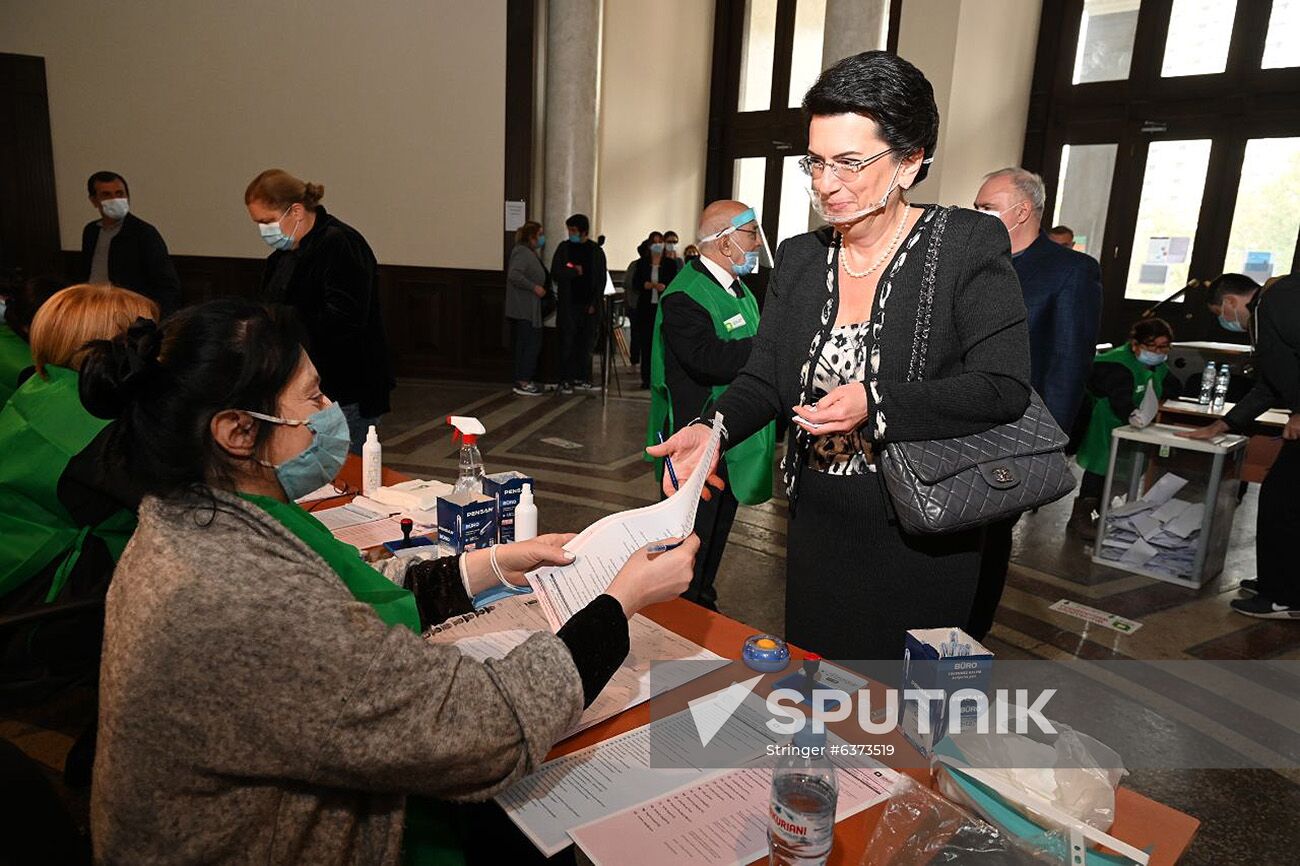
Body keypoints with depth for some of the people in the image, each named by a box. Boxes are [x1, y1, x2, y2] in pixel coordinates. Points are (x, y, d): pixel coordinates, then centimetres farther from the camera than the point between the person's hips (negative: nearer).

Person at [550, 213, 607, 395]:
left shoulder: (596, 251, 5)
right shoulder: (564, 248, 6)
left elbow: (601, 280, 3)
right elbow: (555, 274, -1)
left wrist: (594, 303, -5)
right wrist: (576, 271, -8)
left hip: (588, 305, 1)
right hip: (568, 305, -1)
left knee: (586, 344, 4)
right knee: (567, 344, -1)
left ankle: (582, 379, 12)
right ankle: (566, 381, 4)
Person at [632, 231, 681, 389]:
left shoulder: (671, 263, 7)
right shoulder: (642, 262, 12)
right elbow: (635, 281, 9)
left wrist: (665, 286, -16)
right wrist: (645, 284, -10)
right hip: (646, 306, 2)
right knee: (646, 341, 0)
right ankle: (646, 377, 5)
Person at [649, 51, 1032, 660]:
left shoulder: (969, 244, -11)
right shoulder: (798, 257, 3)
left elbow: (1005, 387, -15)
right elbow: (763, 380, 1)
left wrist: (877, 404, -25)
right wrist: (712, 429, -19)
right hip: (818, 519, 4)